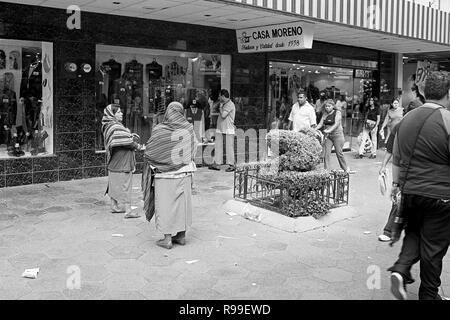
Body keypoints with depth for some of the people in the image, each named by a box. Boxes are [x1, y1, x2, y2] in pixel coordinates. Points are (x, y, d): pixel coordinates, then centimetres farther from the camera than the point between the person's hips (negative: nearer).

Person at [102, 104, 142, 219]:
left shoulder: (112, 126, 15)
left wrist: (134, 137, -5)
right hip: (121, 162, -10)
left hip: (114, 162, 10)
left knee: (114, 184, 17)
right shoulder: (114, 127, -18)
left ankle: (114, 206, 29)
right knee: (125, 185, -7)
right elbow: (126, 141, -24)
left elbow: (128, 136, 14)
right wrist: (136, 146, -9)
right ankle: (128, 211, -5)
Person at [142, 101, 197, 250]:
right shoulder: (188, 129, -4)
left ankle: (167, 239, 9)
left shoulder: (159, 130, -14)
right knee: (183, 202, 15)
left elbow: (148, 152, -8)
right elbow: (194, 149, 7)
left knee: (166, 204, 6)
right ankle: (181, 235, 22)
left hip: (164, 174, -3)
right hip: (184, 173, 3)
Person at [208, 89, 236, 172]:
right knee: (218, 146, 7)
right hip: (220, 129, 9)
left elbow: (223, 115, -21)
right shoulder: (223, 104, 16)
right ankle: (216, 164, 10)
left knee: (229, 147, -3)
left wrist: (220, 107, -10)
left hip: (228, 130, -9)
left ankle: (231, 165, 3)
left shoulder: (230, 105, -12)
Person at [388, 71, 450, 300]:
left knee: (414, 233, 25)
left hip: (409, 192, 5)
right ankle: (428, 294, 25)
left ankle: (401, 270, 4)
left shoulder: (407, 118, 3)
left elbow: (397, 158, 12)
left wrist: (396, 183, 22)